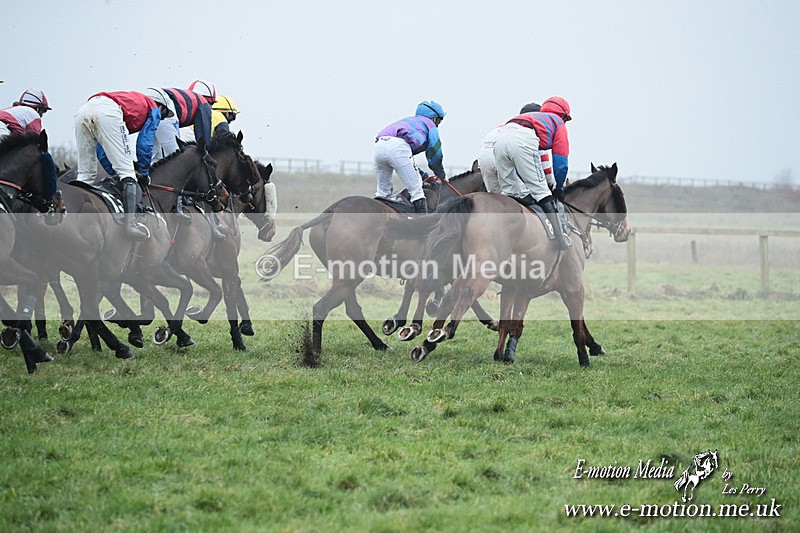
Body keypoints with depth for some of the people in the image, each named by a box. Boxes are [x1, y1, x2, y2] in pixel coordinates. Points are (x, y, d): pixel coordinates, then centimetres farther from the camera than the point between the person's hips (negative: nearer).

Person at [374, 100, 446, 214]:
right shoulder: (430, 125, 23)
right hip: (398, 147, -7)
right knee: (416, 189, 0)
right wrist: (441, 176, 31)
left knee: (383, 190, 21)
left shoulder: (409, 121, 44)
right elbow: (435, 153, 16)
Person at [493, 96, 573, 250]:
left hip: (501, 137, 5)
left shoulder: (535, 116, 44)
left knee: (508, 191, 17)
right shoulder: (558, 123, 28)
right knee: (541, 190, -1)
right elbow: (560, 161, 21)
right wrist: (558, 187, 33)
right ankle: (561, 238, -4)